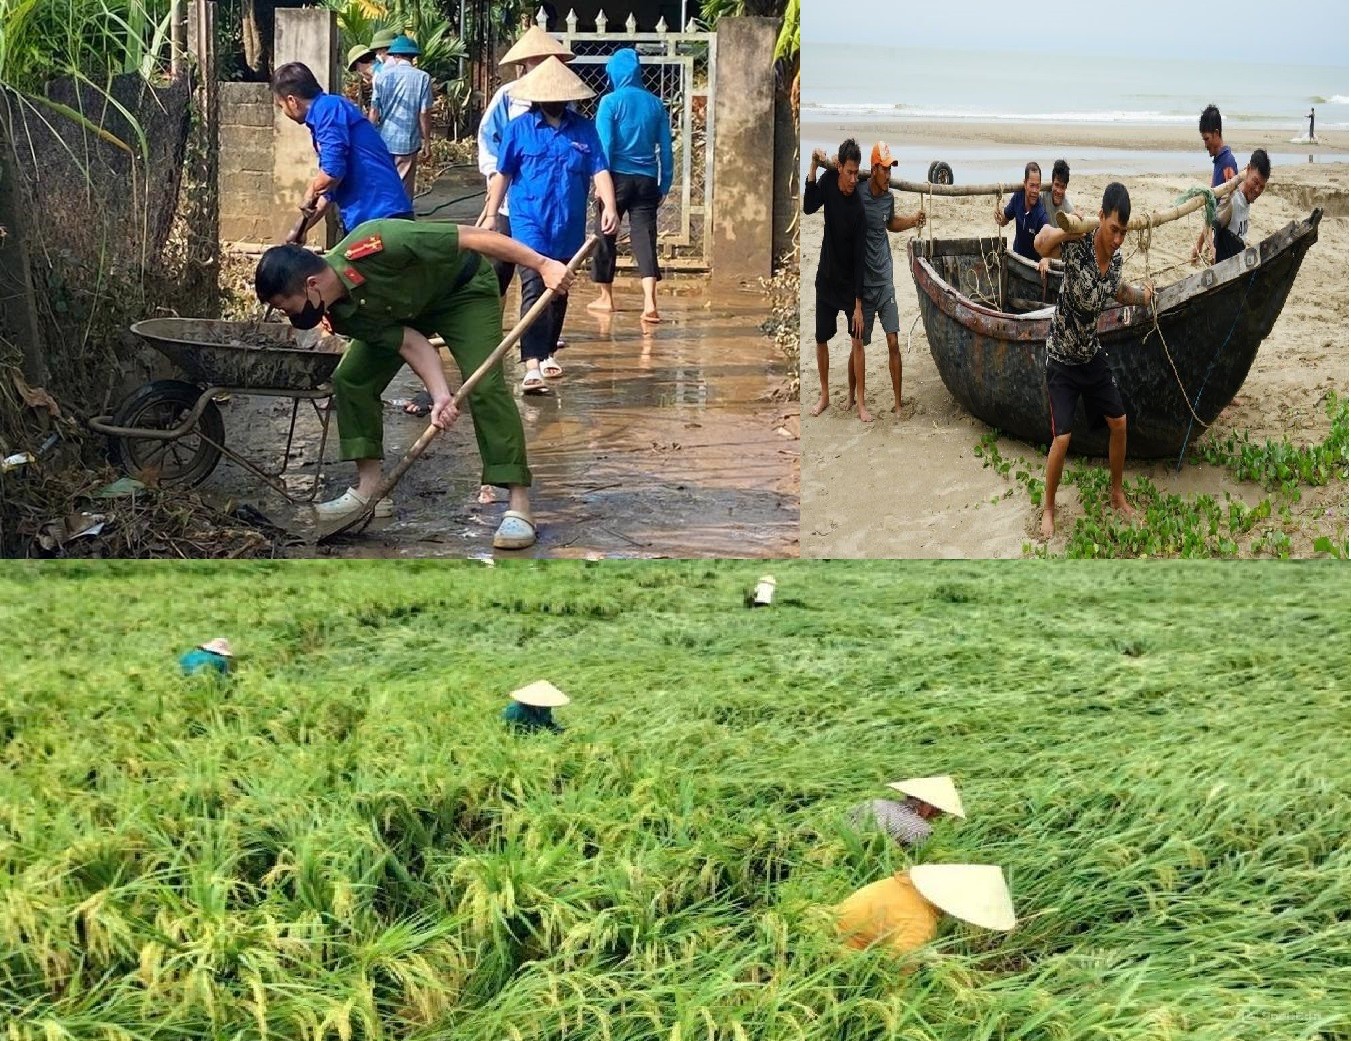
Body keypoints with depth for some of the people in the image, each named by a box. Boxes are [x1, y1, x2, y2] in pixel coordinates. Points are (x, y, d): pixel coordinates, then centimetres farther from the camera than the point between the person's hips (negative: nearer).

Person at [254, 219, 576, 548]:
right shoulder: (340, 313, -19)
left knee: (485, 385, -21)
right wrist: (441, 396, -36)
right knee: (350, 378, -4)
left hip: (463, 289, -6)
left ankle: (519, 505, -21)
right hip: (405, 310, 6)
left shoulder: (374, 246, -41)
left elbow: (472, 237, -36)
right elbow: (411, 343, -20)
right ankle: (367, 485, 7)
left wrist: (543, 265, -35)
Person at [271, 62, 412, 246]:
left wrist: (308, 196, -1)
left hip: (378, 217, -10)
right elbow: (331, 185, 29)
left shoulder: (327, 108, -9)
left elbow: (332, 171, -21)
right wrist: (300, 229, 33)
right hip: (364, 218, 10)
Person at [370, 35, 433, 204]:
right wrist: (427, 142, 3)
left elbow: (374, 111, 1)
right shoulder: (422, 78, -5)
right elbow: (424, 114, -6)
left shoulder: (384, 75, 0)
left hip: (383, 141, 2)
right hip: (408, 142, -2)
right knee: (404, 189, 4)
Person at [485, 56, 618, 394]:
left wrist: (609, 206, -16)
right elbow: (503, 175, 4)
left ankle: (547, 353, 36)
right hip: (530, 223, -3)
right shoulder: (518, 128, 0)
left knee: (559, 293, 17)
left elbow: (600, 171, -1)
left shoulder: (584, 129, 5)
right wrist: (491, 215, 3)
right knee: (534, 291, -17)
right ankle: (532, 366, -25)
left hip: (569, 227, 4)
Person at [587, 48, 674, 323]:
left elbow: (604, 143, -10)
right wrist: (664, 184, 14)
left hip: (618, 176, -3)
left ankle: (606, 297, 23)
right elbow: (665, 147, 9)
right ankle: (650, 302, -18)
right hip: (647, 180, 3)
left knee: (606, 236, 13)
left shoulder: (611, 102, -4)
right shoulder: (655, 104, 8)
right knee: (645, 237, -2)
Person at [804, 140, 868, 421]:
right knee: (821, 339, 7)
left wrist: (858, 303, -21)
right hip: (826, 276, 3)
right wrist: (813, 169, -31)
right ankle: (825, 395, 23)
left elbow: (860, 257, -20)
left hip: (850, 280, -3)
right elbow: (808, 207, -19)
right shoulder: (828, 179, -11)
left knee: (857, 340, -7)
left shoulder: (859, 206, -21)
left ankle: (857, 399, 4)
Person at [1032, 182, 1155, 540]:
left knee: (1119, 422, 11)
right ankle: (1048, 507, 13)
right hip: (1062, 358, -6)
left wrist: (1140, 295, -2)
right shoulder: (1079, 243, -25)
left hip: (1092, 353, 6)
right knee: (1062, 438, -9)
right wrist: (1068, 229, -61)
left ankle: (1117, 494, 31)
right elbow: (1040, 245, -45)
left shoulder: (1116, 258, -6)